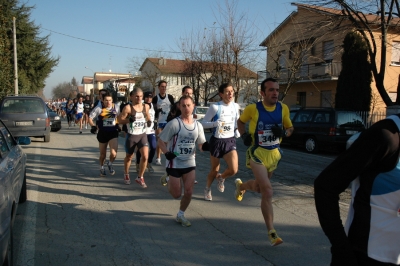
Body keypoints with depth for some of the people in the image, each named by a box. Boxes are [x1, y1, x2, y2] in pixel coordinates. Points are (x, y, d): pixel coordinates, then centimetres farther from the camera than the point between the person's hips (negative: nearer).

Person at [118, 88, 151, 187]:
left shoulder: (146, 106, 1)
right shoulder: (128, 107, -13)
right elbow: (120, 120, -10)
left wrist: (149, 121, -2)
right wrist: (129, 120, -27)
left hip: (143, 135, 3)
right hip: (132, 136, -3)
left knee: (145, 156, -12)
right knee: (129, 157, 16)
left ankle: (140, 177, 8)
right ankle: (126, 174, 43)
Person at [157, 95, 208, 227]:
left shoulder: (198, 125, 2)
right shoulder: (174, 123, -14)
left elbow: (201, 144, 9)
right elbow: (160, 141, -8)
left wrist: (205, 146, -14)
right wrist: (166, 153, -26)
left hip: (190, 163, 4)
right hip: (174, 163, -4)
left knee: (189, 192, 0)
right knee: (176, 194, 4)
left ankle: (180, 215, 23)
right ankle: (168, 181, 37)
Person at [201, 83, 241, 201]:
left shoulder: (236, 106, 2)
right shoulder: (215, 107, -13)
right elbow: (203, 123, -11)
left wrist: (237, 131, 2)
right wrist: (215, 123, -29)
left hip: (230, 141, 3)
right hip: (217, 141, -3)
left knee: (234, 170, -13)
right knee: (214, 169, 12)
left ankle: (221, 178, 23)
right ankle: (207, 189, 41)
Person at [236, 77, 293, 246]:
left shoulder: (283, 108, -4)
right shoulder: (253, 108, -13)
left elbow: (290, 128, 9)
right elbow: (240, 121, 6)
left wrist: (284, 133, -14)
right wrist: (243, 135, -11)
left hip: (274, 154, 5)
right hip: (257, 153, -5)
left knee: (259, 187, 21)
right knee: (267, 191, -14)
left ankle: (241, 185, 57)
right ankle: (271, 233, -3)